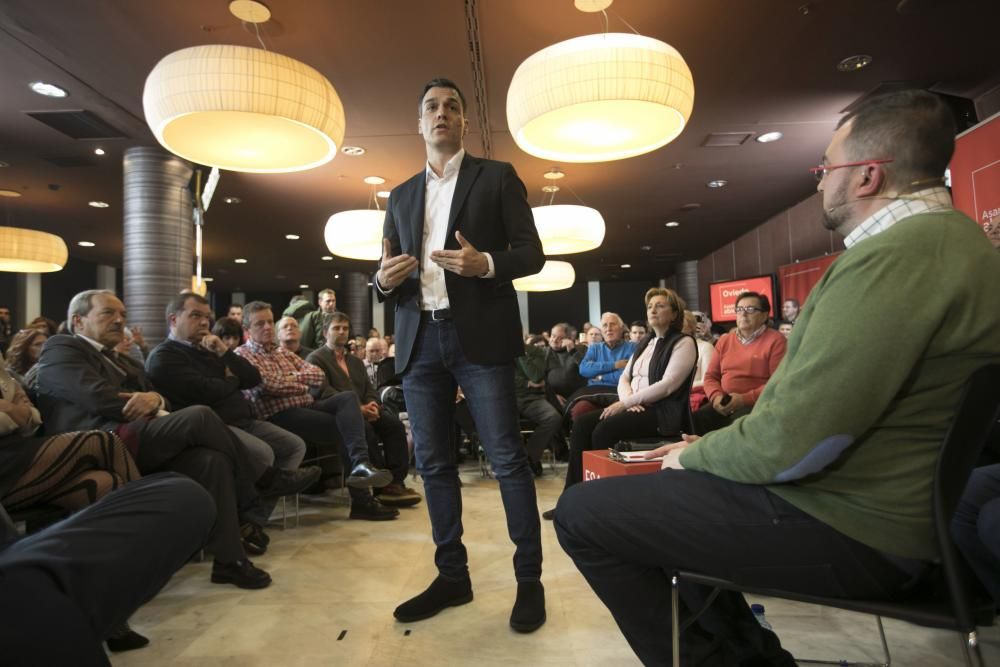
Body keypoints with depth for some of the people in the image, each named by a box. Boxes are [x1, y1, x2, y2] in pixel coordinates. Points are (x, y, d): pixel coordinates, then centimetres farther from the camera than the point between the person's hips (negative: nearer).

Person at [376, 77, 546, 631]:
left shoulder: (496, 177, 8)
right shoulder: (401, 196, 20)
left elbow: (532, 252, 1)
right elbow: (388, 271, 19)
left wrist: (486, 264, -18)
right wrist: (384, 279, -5)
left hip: (479, 336, -4)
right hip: (420, 340, 5)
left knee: (507, 458, -4)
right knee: (432, 462, 7)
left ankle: (529, 580, 9)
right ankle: (452, 576, 20)